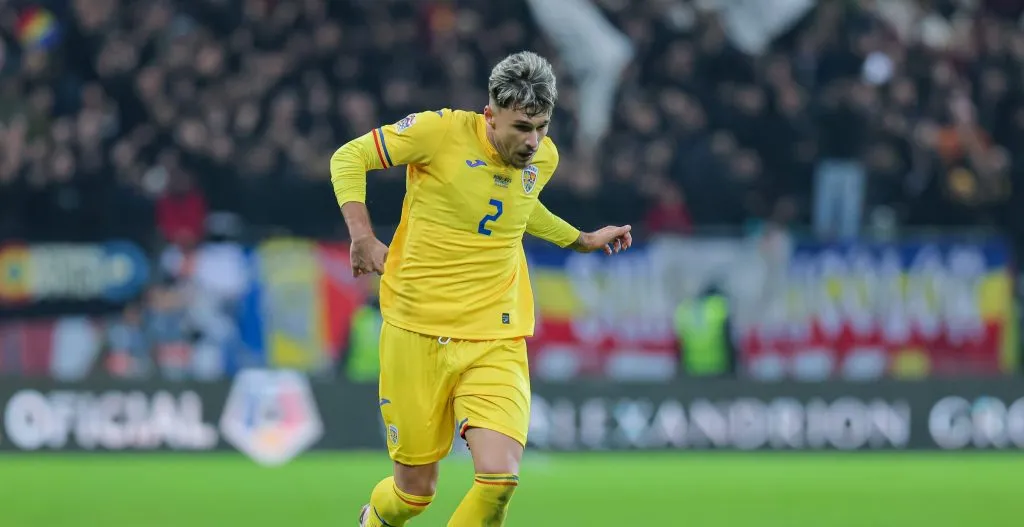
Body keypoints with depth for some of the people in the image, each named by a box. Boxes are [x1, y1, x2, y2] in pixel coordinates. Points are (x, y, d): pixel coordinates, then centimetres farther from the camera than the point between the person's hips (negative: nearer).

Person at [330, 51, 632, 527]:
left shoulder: (544, 157, 4)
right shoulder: (440, 132, -12)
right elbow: (349, 158, -4)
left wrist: (584, 241, 34)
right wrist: (363, 237, -16)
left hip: (496, 341, 3)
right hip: (417, 334, -3)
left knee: (500, 478, -19)